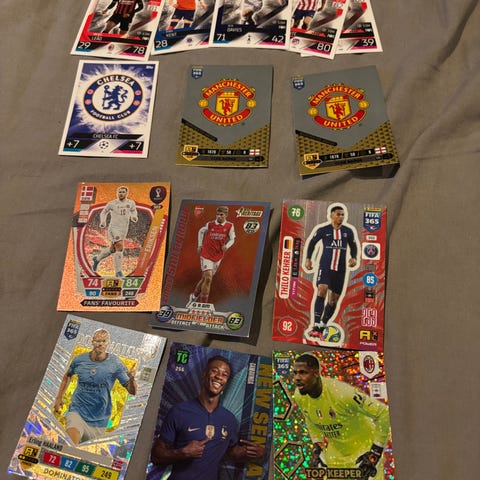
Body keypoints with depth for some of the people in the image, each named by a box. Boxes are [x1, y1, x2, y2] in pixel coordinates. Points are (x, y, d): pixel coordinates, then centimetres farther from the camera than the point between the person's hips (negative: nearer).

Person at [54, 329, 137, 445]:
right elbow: (68, 376, 20)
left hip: (99, 419, 1)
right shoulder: (79, 359, -3)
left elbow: (132, 391, -10)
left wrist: (132, 379, -31)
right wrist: (59, 397, 13)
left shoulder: (115, 364, -10)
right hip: (77, 411, 0)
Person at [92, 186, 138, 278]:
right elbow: (104, 212, 11)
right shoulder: (112, 203, -3)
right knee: (119, 247, -19)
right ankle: (118, 272, -12)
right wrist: (103, 221, -6)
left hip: (124, 229, 5)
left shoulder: (131, 203, 5)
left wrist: (134, 217, 1)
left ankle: (97, 259, 43)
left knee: (112, 249, 16)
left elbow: (133, 211, 23)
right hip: (114, 228, -5)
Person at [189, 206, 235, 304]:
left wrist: (227, 246, -19)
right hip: (206, 255, -2)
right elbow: (201, 231, 13)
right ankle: (203, 303, -2)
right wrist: (200, 245, 10)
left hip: (218, 256, 2)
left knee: (205, 278, 12)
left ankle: (194, 296, 35)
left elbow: (232, 239, 1)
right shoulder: (210, 224, -5)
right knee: (208, 278, -14)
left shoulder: (230, 226, -4)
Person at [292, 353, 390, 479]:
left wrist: (375, 453, -22)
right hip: (334, 453, 5)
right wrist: (317, 447, 3)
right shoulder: (299, 395, -13)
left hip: (362, 451, -5)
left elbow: (384, 413, -26)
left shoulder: (341, 393, -33)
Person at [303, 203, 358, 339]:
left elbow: (353, 247, 21)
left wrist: (353, 258, 3)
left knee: (333, 300, 6)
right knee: (322, 290, -27)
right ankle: (316, 327, -28)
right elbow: (311, 242, 13)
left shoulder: (349, 231, 8)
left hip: (340, 270, 4)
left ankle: (321, 328, 22)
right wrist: (308, 259, 7)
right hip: (325, 267, -4)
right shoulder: (322, 229, 0)